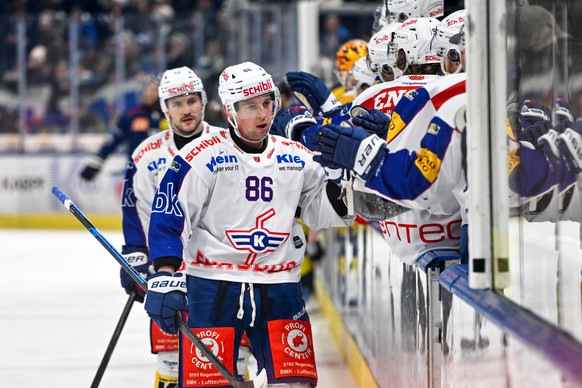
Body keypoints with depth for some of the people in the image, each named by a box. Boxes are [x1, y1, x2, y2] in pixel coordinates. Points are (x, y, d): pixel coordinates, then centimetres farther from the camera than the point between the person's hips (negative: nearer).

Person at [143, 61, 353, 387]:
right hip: (213, 286, -4)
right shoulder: (200, 157, -7)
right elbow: (168, 219, -10)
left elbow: (321, 212, 14)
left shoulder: (297, 157, 9)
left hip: (279, 288, 4)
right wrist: (165, 276, -19)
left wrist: (341, 190, -7)